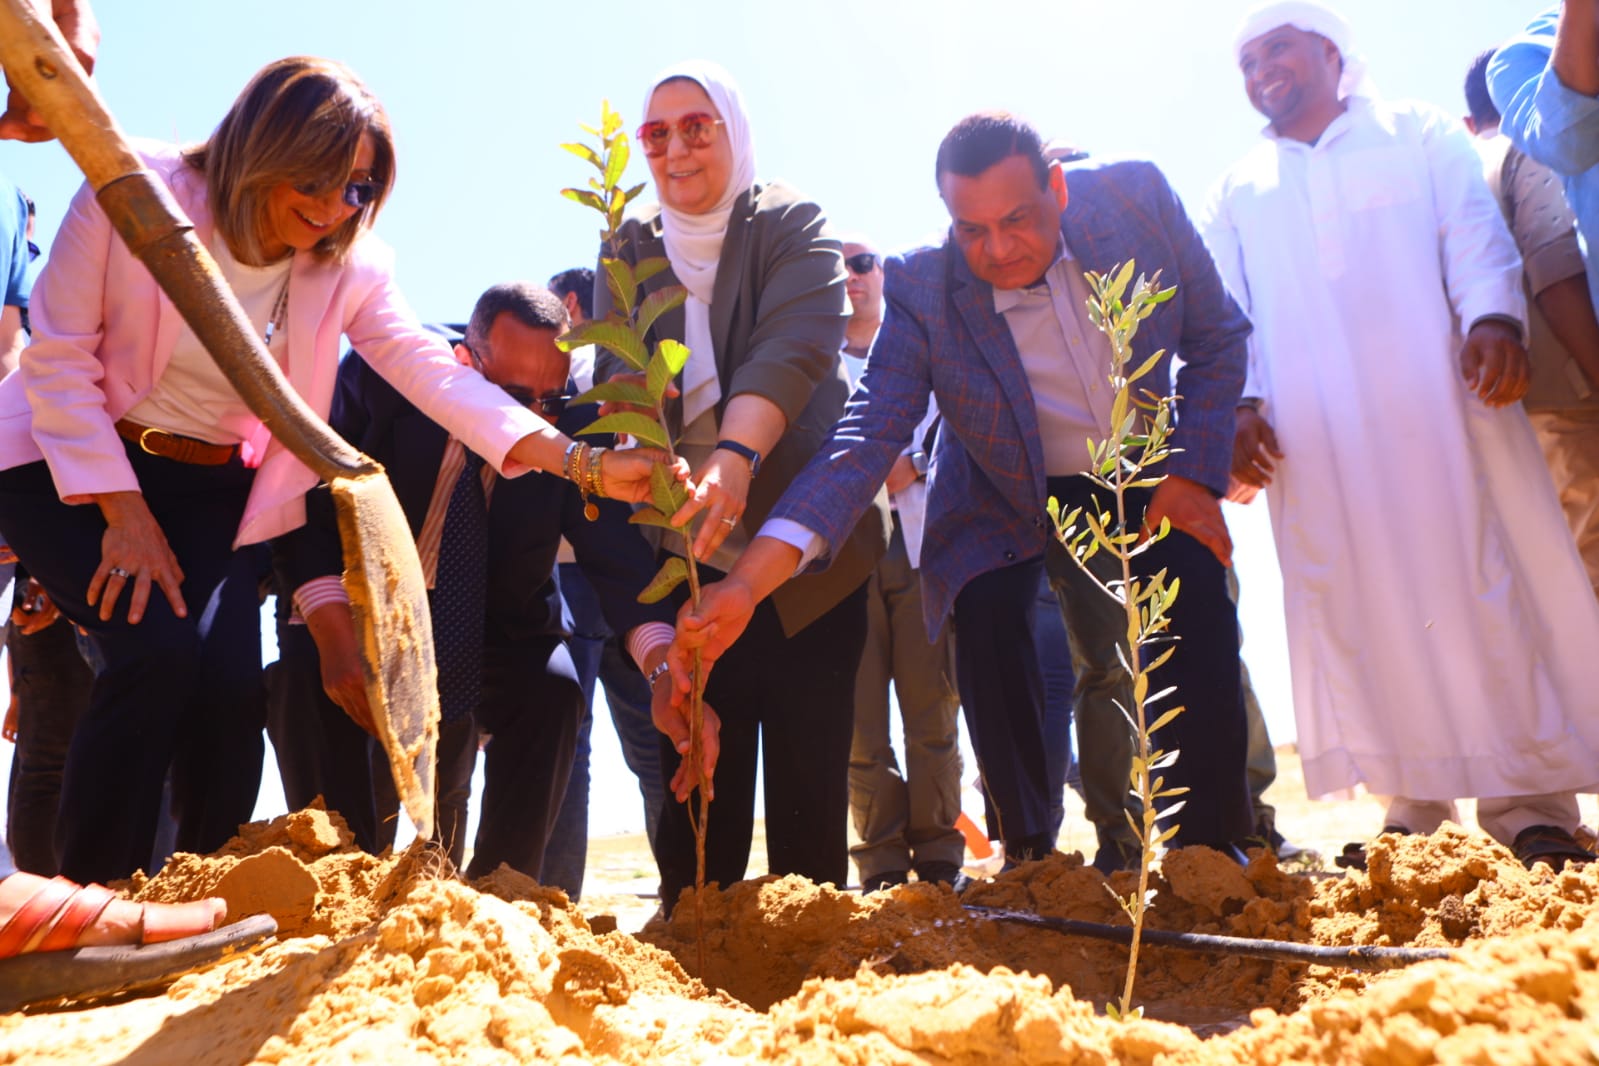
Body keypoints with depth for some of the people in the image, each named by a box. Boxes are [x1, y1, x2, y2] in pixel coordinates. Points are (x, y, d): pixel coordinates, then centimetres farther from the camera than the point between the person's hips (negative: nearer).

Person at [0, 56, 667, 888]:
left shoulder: (348, 265, -10)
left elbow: (434, 371, -20)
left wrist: (583, 462, -34)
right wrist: (123, 512, -20)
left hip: (212, 489, 3)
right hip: (70, 464, -3)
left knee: (229, 687, -14)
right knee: (158, 651, -24)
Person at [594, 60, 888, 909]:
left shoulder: (790, 225, -1)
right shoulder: (631, 250, 10)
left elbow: (794, 346, -20)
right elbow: (616, 378, -3)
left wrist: (737, 455, -39)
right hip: (688, 554, 3)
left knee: (809, 774, -2)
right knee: (696, 773, 1)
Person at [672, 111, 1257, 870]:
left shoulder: (1137, 198, -18)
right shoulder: (922, 291, -25)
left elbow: (1218, 337, -4)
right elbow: (862, 443, -31)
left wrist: (1195, 476, -13)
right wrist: (745, 585, -43)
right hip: (1007, 504, -1)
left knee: (1197, 600, -21)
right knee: (986, 616, -26)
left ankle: (1214, 843, -3)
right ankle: (1030, 851, -6)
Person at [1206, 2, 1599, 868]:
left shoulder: (1419, 135, 18)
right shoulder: (1238, 193, 23)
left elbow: (1474, 232, 4)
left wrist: (1492, 317, -16)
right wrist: (1241, 401, -3)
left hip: (1435, 402, -1)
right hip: (1312, 437, 2)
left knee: (1479, 581, -7)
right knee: (1357, 603, -3)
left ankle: (1527, 801, -2)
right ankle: (1415, 807, 3)